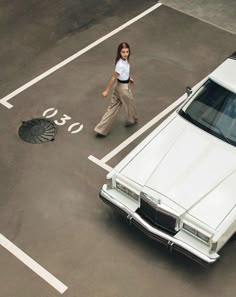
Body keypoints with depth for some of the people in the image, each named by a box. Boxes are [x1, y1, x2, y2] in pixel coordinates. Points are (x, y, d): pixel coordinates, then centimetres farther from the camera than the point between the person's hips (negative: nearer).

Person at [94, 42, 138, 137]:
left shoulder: (124, 60, -6)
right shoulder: (121, 65, -32)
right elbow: (113, 78, -27)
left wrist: (128, 78, 23)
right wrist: (106, 91, -21)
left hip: (119, 85, 8)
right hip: (123, 88, -8)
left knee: (113, 107, 13)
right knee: (130, 104, 21)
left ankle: (101, 130, 15)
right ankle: (132, 120, 51)